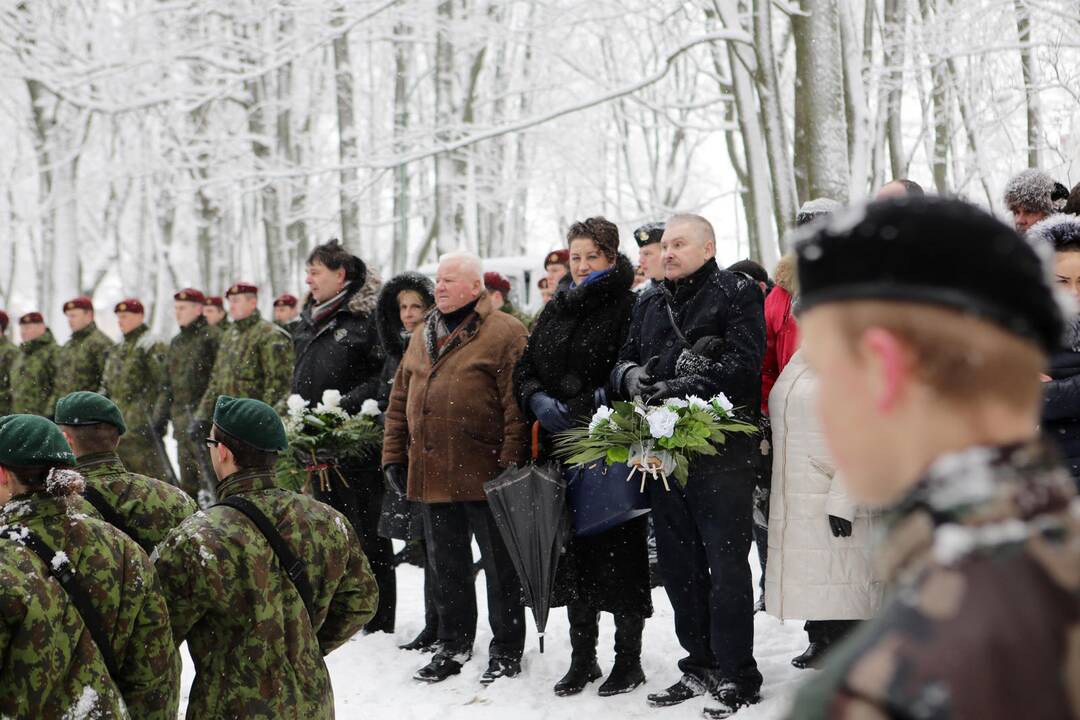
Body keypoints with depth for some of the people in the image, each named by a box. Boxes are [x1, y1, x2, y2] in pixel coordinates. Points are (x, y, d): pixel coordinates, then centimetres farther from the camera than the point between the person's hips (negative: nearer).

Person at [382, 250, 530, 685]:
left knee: (499, 566, 5)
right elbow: (400, 401, 19)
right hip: (431, 475, 7)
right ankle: (454, 646, 27)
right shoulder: (422, 338, 16)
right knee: (447, 568, 15)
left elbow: (518, 405, -14)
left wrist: (510, 465, -18)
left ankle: (507, 649, 16)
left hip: (483, 475, -7)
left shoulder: (505, 334, -8)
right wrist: (393, 455, 12)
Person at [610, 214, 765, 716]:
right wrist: (630, 375, -6)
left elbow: (744, 363, -13)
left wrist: (685, 388, -23)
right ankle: (701, 665, 23)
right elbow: (624, 360, 18)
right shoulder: (649, 303, 19)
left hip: (721, 449, -7)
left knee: (726, 564, -4)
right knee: (679, 565, 12)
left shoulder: (738, 293, -2)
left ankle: (737, 678, 2)